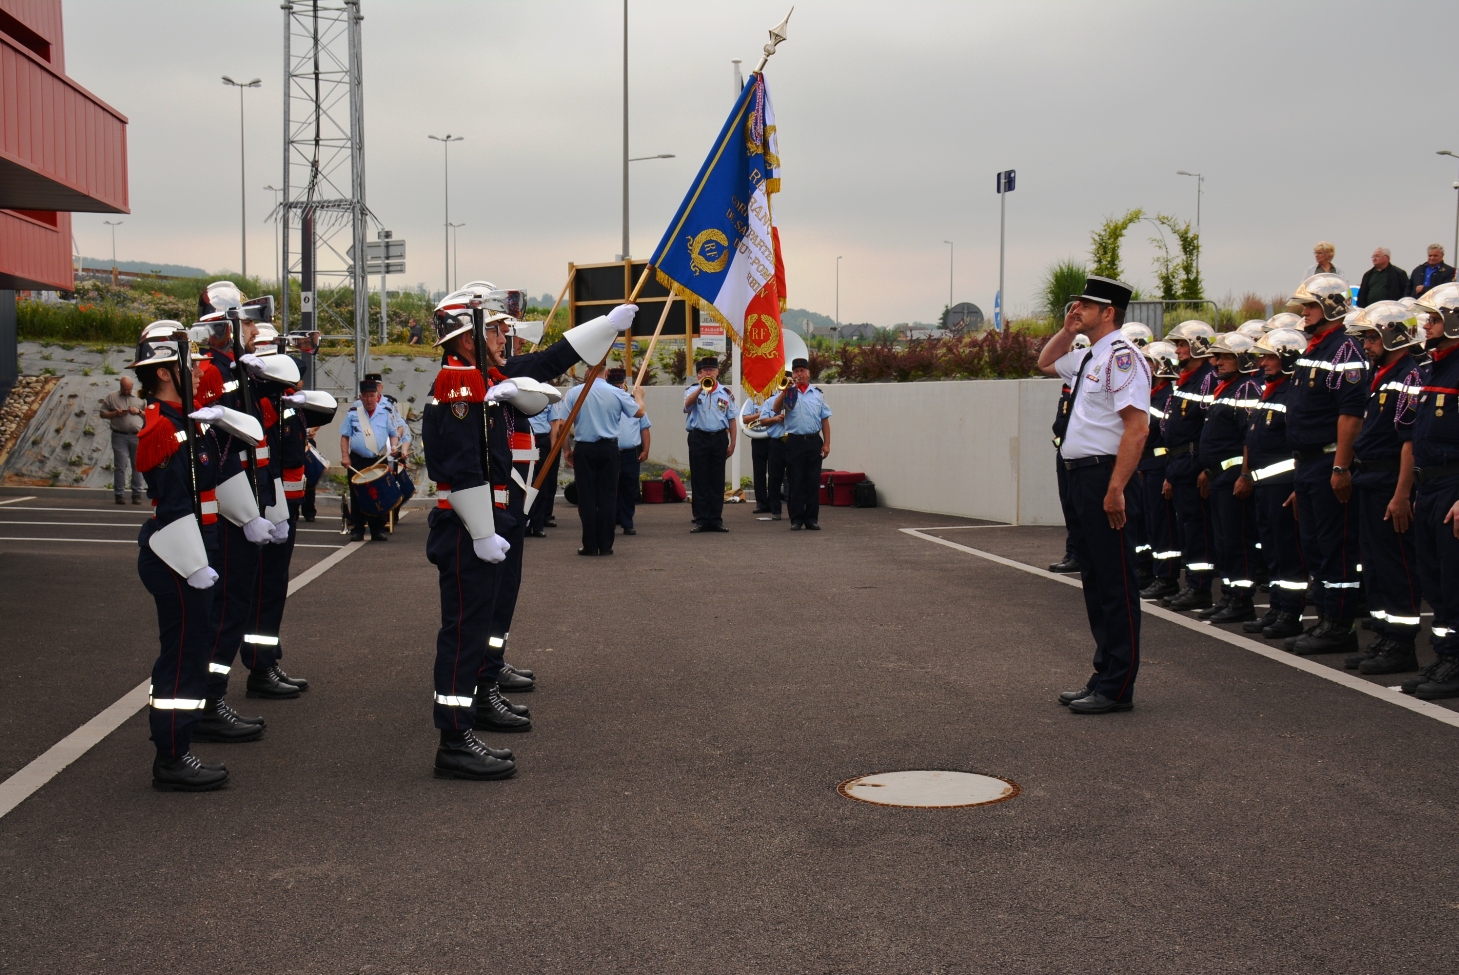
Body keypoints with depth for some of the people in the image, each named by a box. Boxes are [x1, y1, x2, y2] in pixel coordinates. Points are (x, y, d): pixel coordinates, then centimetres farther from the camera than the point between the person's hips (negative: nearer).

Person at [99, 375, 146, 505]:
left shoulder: (140, 397, 12)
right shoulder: (111, 397, 8)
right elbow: (103, 414, 8)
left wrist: (139, 411, -4)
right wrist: (115, 413, -8)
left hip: (137, 436, 1)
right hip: (119, 436, -1)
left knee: (137, 465, 2)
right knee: (120, 466, -3)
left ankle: (137, 494, 7)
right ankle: (119, 494, 2)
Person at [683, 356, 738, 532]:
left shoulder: (726, 393, 10)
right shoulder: (692, 391, 6)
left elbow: (731, 420, 9)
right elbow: (688, 404, -18)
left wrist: (732, 443, 2)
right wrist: (702, 387, -28)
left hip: (719, 439, 1)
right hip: (699, 438, -1)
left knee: (717, 481, 4)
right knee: (699, 480, 0)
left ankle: (716, 519, 8)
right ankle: (701, 520, 4)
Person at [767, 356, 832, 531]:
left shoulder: (818, 393, 10)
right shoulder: (787, 392, 6)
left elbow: (825, 420, 9)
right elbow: (775, 409, -10)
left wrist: (826, 443, 3)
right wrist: (784, 391, -19)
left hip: (814, 441, 1)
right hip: (795, 442, -1)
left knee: (813, 482, 3)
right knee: (796, 482, 1)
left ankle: (812, 519, 9)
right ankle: (796, 519, 5)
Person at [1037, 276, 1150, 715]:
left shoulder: (1121, 356, -13)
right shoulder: (1087, 357, 16)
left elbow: (1137, 428, -21)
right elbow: (1045, 364, 37)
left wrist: (1115, 489, -25)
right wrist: (1067, 330, 18)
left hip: (1105, 476, -10)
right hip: (1080, 476, 10)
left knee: (1115, 584, -4)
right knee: (1094, 580, 15)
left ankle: (1117, 689, 1)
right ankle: (1104, 675, 24)